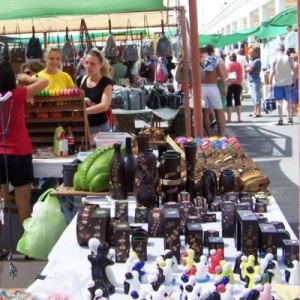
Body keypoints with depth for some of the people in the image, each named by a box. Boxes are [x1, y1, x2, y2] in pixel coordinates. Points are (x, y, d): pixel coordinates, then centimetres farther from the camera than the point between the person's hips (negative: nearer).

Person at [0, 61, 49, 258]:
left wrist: (19, 83, 18)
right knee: (23, 203, 5)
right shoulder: (17, 95, -12)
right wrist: (27, 79, 10)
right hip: (18, 155, -4)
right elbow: (44, 82, -6)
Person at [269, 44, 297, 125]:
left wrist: (270, 83, -6)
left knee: (279, 101, 4)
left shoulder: (274, 58, -5)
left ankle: (280, 119, -1)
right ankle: (289, 118, 16)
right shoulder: (289, 58, 0)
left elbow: (272, 71, -10)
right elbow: (294, 70, -2)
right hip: (287, 82, 1)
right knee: (289, 101, 15)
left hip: (277, 83, -1)